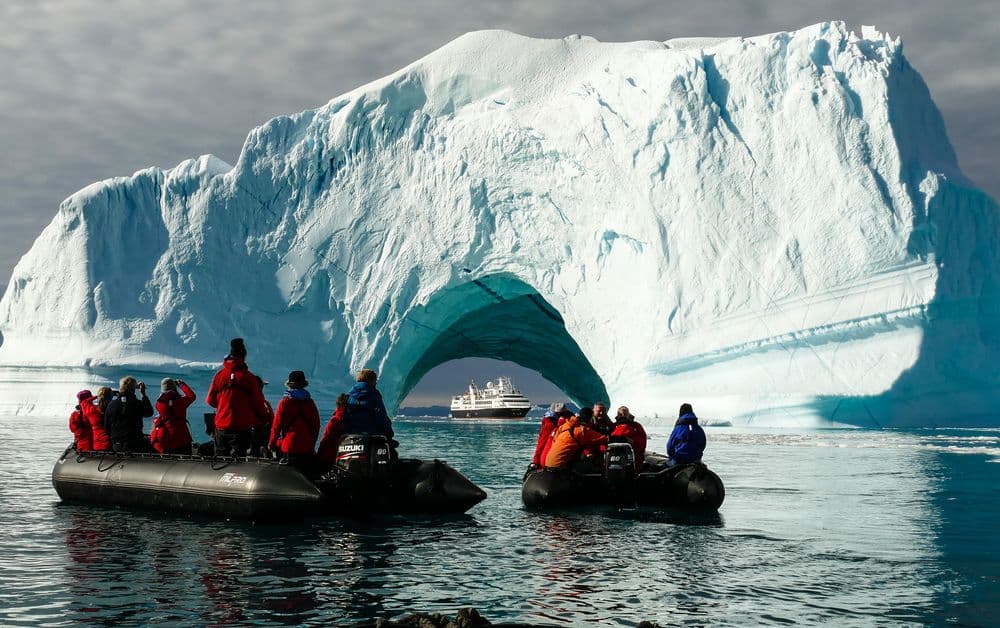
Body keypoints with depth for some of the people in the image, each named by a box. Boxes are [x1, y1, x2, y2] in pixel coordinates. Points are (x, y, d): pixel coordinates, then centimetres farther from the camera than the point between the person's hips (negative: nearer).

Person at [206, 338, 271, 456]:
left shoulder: (219, 375, -1)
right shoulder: (248, 377, -10)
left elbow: (210, 400, 7)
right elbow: (258, 403, -6)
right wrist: (264, 417, 14)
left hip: (221, 427, 4)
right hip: (242, 428, -3)